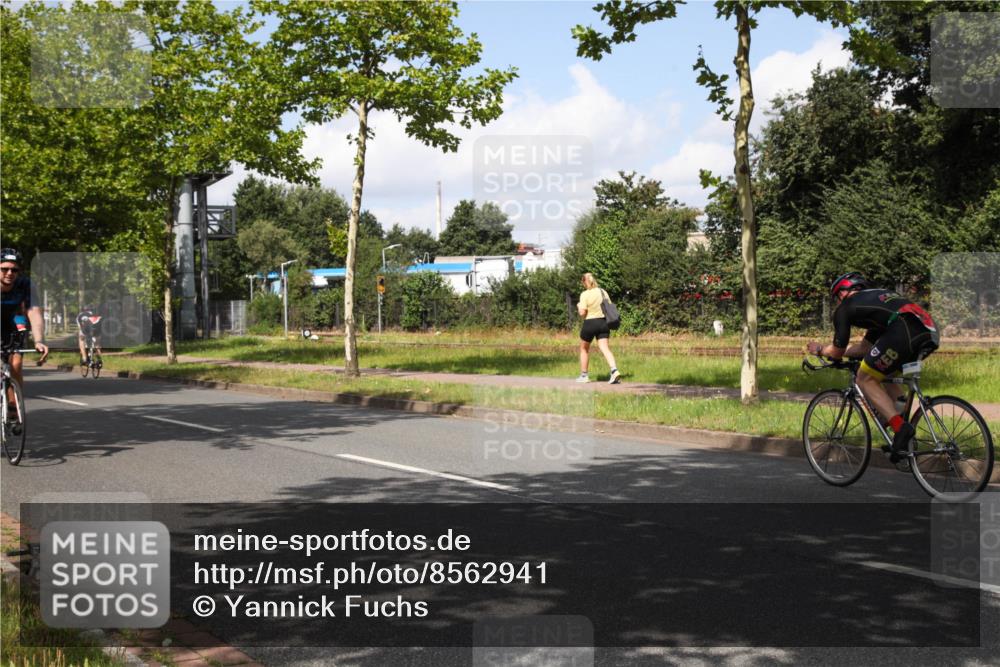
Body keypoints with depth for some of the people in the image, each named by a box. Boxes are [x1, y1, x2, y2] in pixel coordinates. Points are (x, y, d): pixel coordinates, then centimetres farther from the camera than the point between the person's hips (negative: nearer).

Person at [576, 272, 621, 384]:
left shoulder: (585, 294, -12)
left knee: (584, 349, 15)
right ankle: (614, 370, -23)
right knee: (605, 348, -2)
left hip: (590, 323, -4)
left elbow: (582, 313, -15)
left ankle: (584, 375, 21)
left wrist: (579, 306, 4)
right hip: (603, 322, 4)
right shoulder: (603, 292, 6)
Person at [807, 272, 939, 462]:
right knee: (888, 375, 29)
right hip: (931, 332, 8)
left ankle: (900, 427, -9)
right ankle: (904, 434, 21)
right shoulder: (877, 297, 38)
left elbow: (837, 351, 20)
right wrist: (839, 351, 51)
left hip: (904, 331, -8)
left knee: (865, 379, 7)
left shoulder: (845, 307, 16)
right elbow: (865, 346, 42)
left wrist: (820, 350, 40)